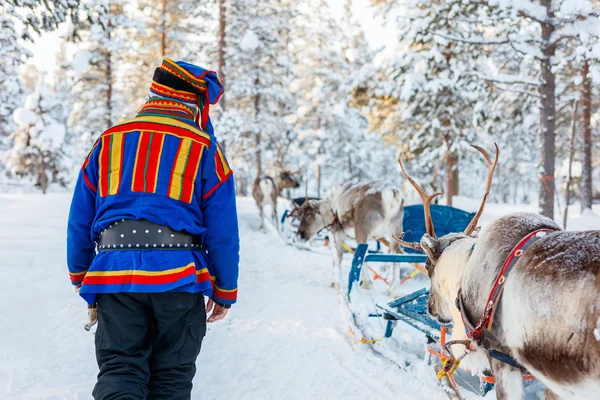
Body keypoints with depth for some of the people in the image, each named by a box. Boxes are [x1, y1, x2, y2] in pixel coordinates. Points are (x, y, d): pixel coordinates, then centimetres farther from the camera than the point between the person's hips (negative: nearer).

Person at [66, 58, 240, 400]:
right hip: (180, 278, -1)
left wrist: (81, 276, 24)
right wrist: (225, 291, 10)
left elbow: (80, 221, 12)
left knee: (119, 371, 3)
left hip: (114, 275, 2)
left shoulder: (108, 142, 10)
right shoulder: (206, 150, 2)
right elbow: (223, 231, 0)